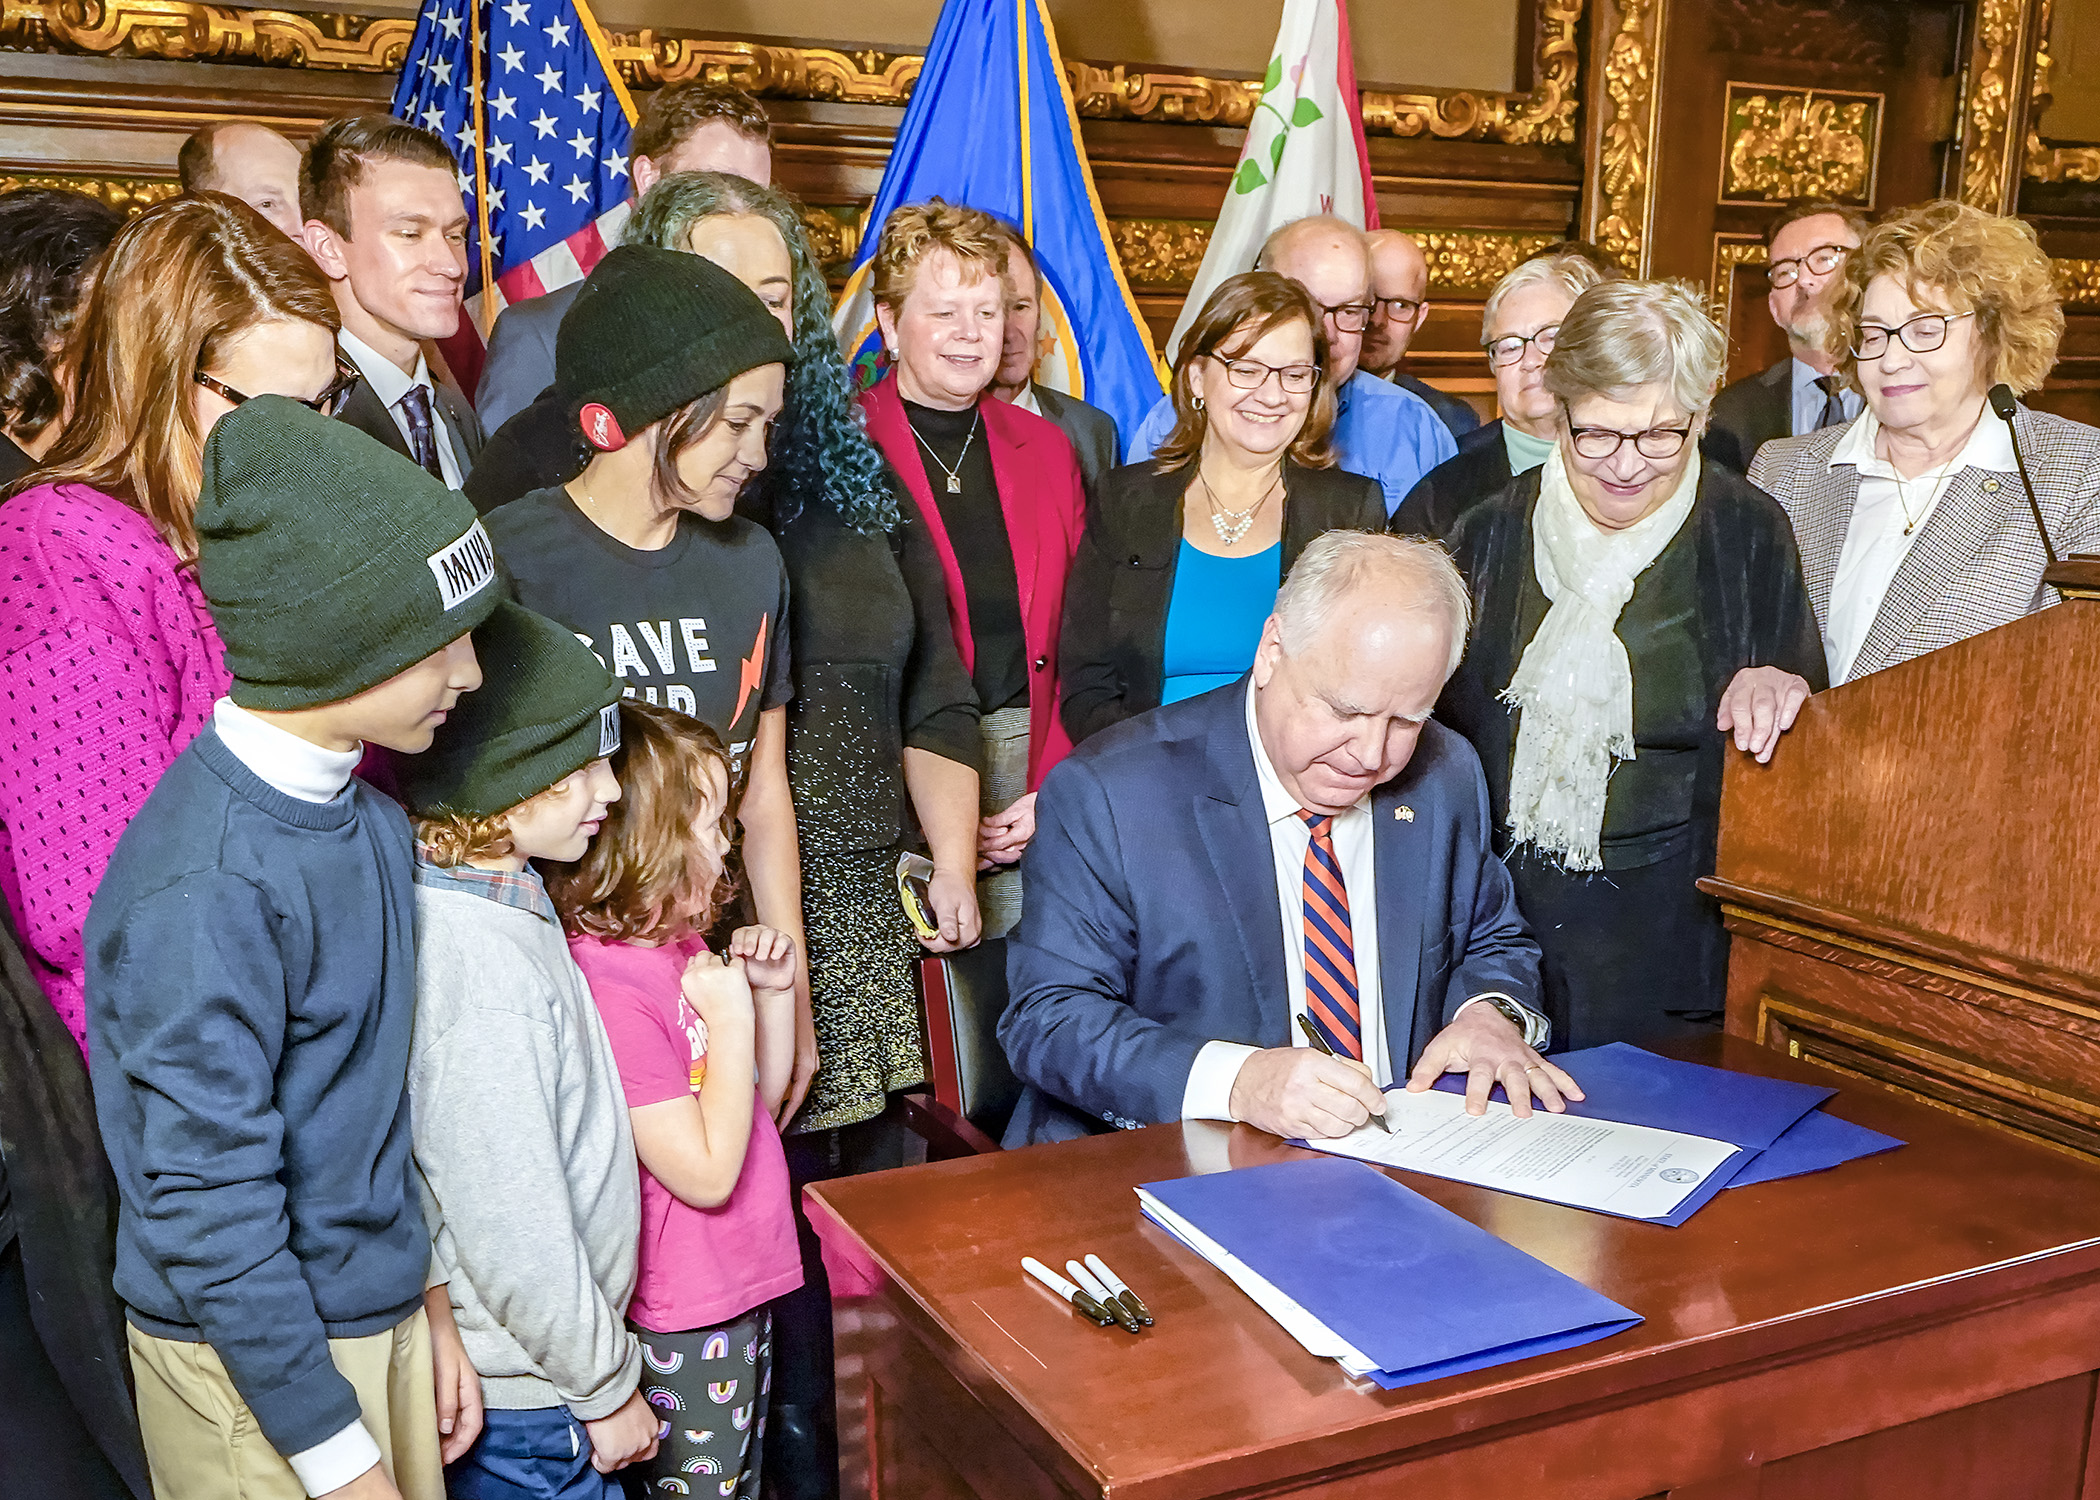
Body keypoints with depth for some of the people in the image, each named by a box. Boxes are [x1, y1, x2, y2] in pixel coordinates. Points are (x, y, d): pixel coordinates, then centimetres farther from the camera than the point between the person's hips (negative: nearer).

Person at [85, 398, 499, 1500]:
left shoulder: (368, 815, 0)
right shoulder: (207, 888, -26)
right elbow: (209, 1204, -22)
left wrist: (422, 1290, 11)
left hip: (376, 1311, 7)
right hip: (254, 1365, -7)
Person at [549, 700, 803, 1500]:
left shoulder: (681, 943, 3)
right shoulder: (611, 990, -26)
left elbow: (764, 1100, 14)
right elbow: (707, 1172, -24)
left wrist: (773, 991, 0)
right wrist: (730, 1016, -21)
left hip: (741, 1279, 9)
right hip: (682, 1320, -9)